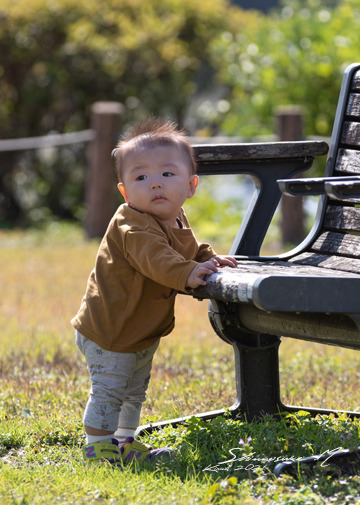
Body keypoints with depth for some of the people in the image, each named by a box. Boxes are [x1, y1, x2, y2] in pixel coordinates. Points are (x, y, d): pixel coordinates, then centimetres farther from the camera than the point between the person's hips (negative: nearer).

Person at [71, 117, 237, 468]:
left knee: (134, 391, 23)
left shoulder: (178, 223, 3)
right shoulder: (131, 226, -27)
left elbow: (191, 251, 21)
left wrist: (210, 259, 3)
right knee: (108, 392, -4)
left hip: (142, 332, 9)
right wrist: (188, 273, -55)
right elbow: (154, 258, -43)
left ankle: (126, 442, 38)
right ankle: (99, 446, 11)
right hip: (109, 331, -9)